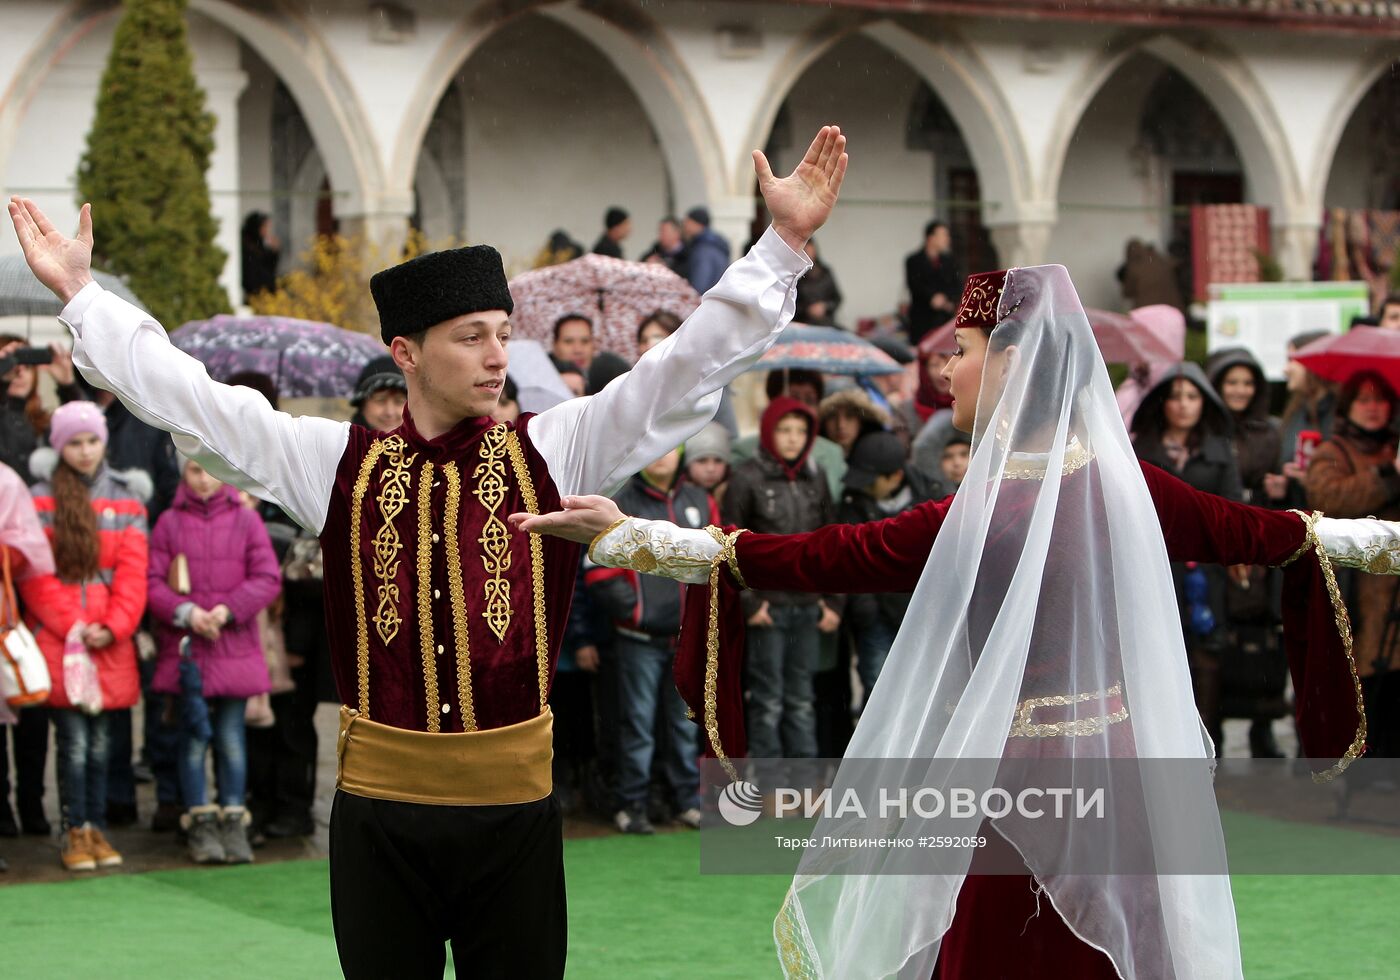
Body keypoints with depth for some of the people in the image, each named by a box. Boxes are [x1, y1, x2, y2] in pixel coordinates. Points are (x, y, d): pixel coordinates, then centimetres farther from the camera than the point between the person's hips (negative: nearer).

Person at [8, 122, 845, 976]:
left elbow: (692, 366, -2)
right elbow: (191, 399, 5)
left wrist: (784, 246, -9)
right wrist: (79, 292, 4)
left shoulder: (555, 451, 1)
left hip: (514, 805, -1)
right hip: (377, 809, 1)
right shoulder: (337, 461, 3)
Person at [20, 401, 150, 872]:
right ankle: (76, 833, 2)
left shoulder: (126, 501, 11)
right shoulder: (42, 499, 2)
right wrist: (72, 625, -10)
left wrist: (113, 626, -7)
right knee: (73, 739, -6)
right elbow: (35, 575, -2)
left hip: (110, 638, 3)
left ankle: (97, 829, 13)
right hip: (57, 636, -3)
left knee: (101, 740, 5)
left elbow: (133, 571, 5)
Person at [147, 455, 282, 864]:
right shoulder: (169, 523, 5)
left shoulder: (246, 520, 5)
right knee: (194, 734, 1)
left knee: (231, 735, 2)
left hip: (235, 644, 0)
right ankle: (200, 824, 7)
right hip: (185, 648, 0)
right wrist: (185, 613, -14)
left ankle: (234, 821, 9)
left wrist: (228, 609, -12)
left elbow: (268, 578, 0)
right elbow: (151, 582, 0)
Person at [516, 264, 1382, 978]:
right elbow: (1262, 534, 11)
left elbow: (818, 557, -20)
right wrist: (1383, 538, 30)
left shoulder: (981, 519, -19)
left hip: (1011, 785, -5)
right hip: (1125, 766, 6)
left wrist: (625, 534, -17)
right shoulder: (1129, 487, -2)